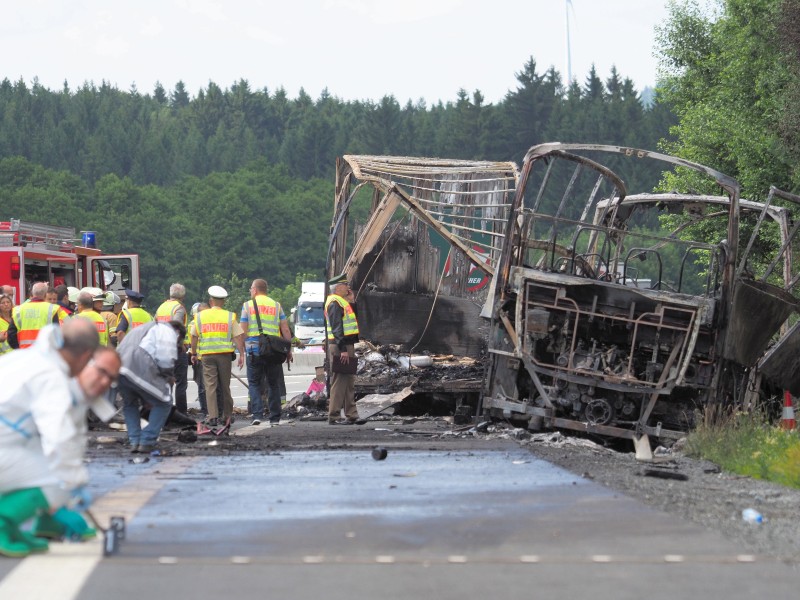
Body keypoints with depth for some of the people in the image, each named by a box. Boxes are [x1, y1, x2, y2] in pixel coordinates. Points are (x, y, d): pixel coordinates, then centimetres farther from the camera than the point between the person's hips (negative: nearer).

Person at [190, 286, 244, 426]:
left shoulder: (200, 316, 6)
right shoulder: (230, 316, 4)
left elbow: (194, 337, 7)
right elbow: (238, 336, -3)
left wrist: (194, 354, 17)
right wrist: (241, 354, -3)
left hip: (207, 354, 0)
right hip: (225, 354, 0)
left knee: (210, 386, -1)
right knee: (225, 386, 10)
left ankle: (213, 416, -9)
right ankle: (227, 415, 17)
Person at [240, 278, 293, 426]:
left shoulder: (248, 306, 2)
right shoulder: (276, 306, 8)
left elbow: (243, 331, -2)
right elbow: (285, 330, 5)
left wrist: (243, 350, 6)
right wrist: (289, 349, 9)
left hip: (254, 350, -2)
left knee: (254, 384, 4)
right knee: (274, 385, 11)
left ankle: (257, 414, -12)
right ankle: (275, 418, 10)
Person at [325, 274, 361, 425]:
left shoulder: (341, 302, 19)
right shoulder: (335, 303, -13)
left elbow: (352, 319, 22)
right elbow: (337, 327, -20)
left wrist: (352, 302, 14)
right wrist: (343, 349, -24)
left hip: (347, 346, 11)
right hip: (340, 347, -11)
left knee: (349, 382, 14)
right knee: (339, 382, -9)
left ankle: (351, 415, 20)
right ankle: (334, 417, -8)